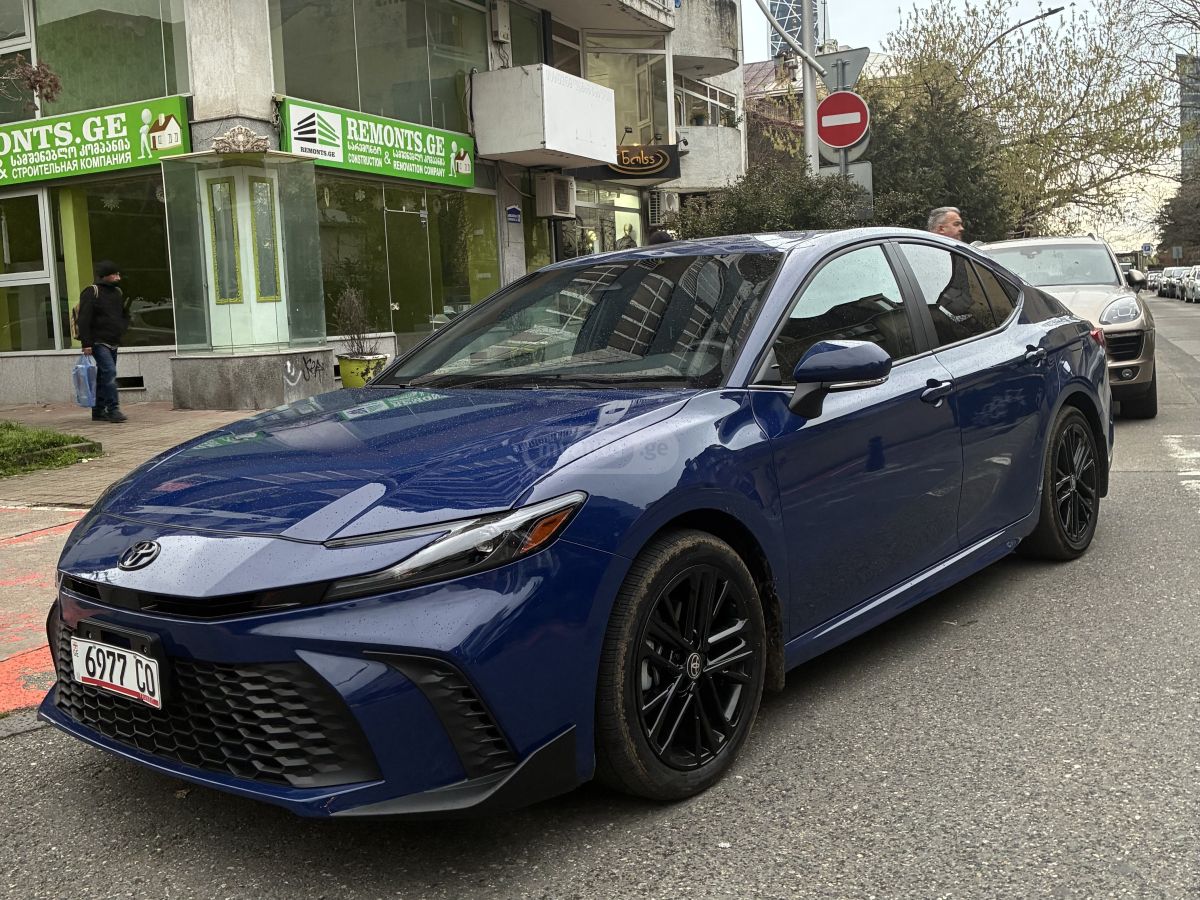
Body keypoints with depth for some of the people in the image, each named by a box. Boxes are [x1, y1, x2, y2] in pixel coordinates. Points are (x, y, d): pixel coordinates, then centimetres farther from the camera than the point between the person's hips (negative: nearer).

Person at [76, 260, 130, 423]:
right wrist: (86, 344, -20)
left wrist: (122, 330, 12)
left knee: (103, 377, 11)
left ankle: (98, 411, 17)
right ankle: (113, 409, -20)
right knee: (109, 372, -19)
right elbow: (84, 319, -15)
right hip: (98, 342, -8)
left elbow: (125, 315, 29)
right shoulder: (91, 292, -10)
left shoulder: (117, 292, 14)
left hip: (113, 343, 8)